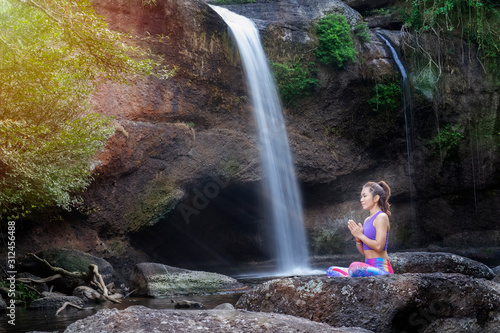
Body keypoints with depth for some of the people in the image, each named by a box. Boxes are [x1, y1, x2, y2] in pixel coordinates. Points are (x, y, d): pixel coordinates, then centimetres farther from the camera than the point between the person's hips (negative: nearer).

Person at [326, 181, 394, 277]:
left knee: (355, 267, -39)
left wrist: (360, 235, -7)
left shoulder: (381, 217, -5)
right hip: (368, 267, 9)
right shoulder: (367, 220, 21)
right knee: (331, 271, 1)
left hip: (381, 268, -9)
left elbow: (379, 246, -16)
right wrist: (357, 238, 0)